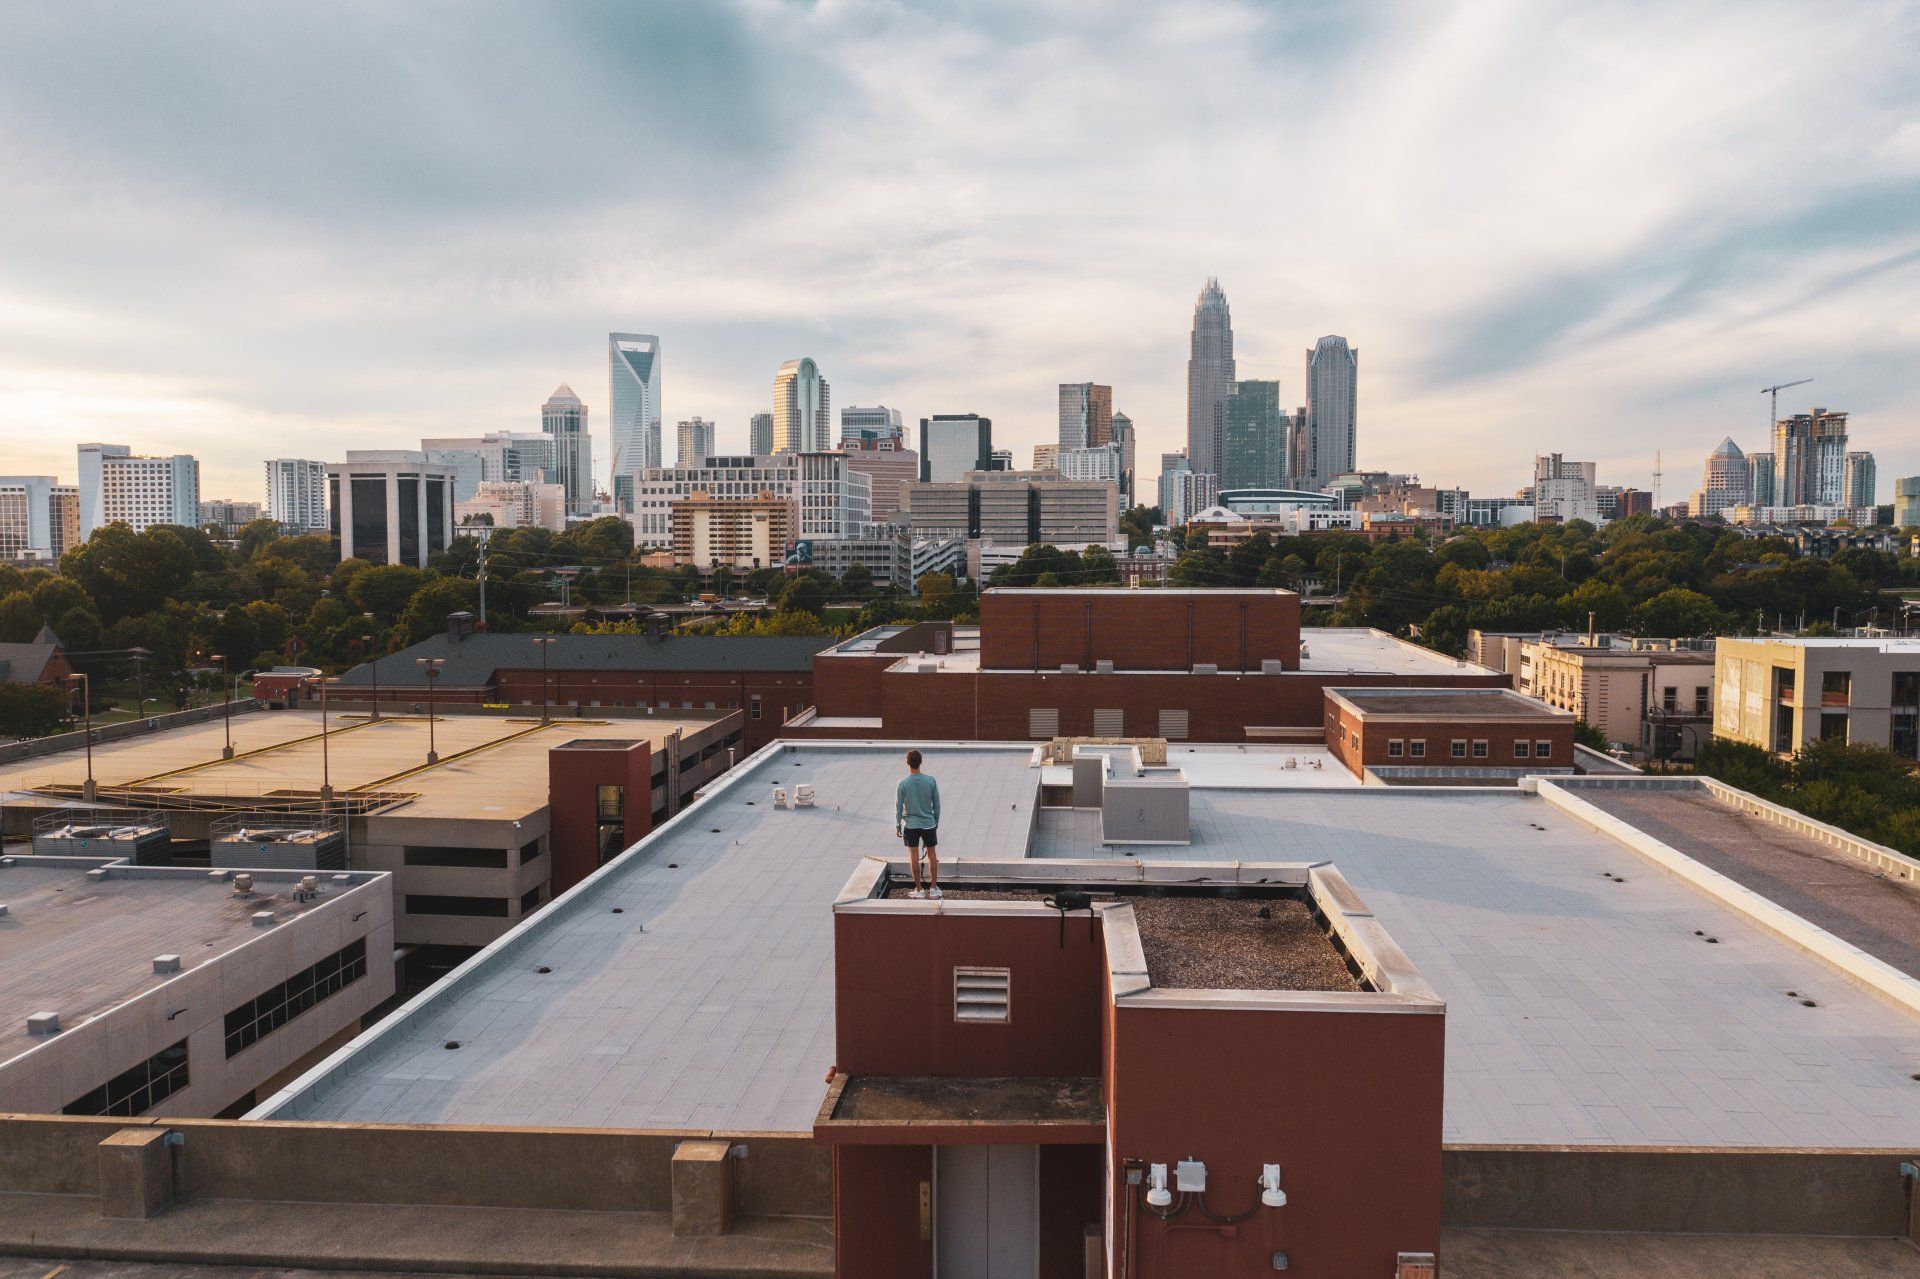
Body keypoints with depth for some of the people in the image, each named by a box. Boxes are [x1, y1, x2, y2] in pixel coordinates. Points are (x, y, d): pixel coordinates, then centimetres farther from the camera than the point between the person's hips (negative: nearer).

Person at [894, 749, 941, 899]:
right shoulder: (931, 781, -8)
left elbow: (898, 807, -7)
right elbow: (937, 804, 0)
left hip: (911, 825, -1)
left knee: (915, 856, 7)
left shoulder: (903, 784, -13)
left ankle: (919, 890, 14)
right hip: (929, 824, 2)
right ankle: (934, 888, 19)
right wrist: (936, 822, 14)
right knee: (932, 854, 13)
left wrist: (897, 825, 6)